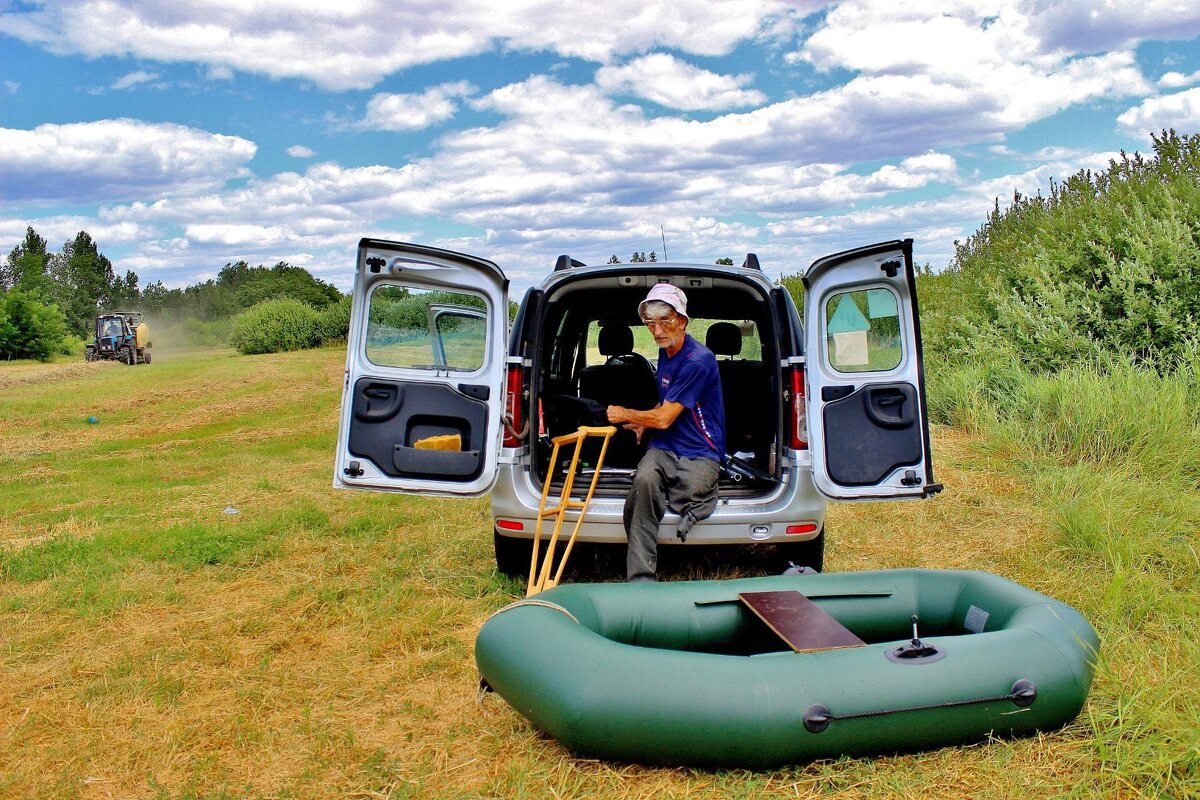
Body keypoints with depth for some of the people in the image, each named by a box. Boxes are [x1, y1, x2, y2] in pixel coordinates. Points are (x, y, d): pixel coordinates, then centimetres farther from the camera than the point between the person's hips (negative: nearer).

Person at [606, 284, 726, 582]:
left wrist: (625, 415, 3)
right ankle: (640, 579, -33)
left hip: (700, 454, -5)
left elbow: (664, 418, -13)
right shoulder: (665, 352, 14)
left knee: (691, 492, -37)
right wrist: (643, 422, 14)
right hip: (664, 447, 6)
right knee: (644, 480, -30)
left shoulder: (698, 360, -15)